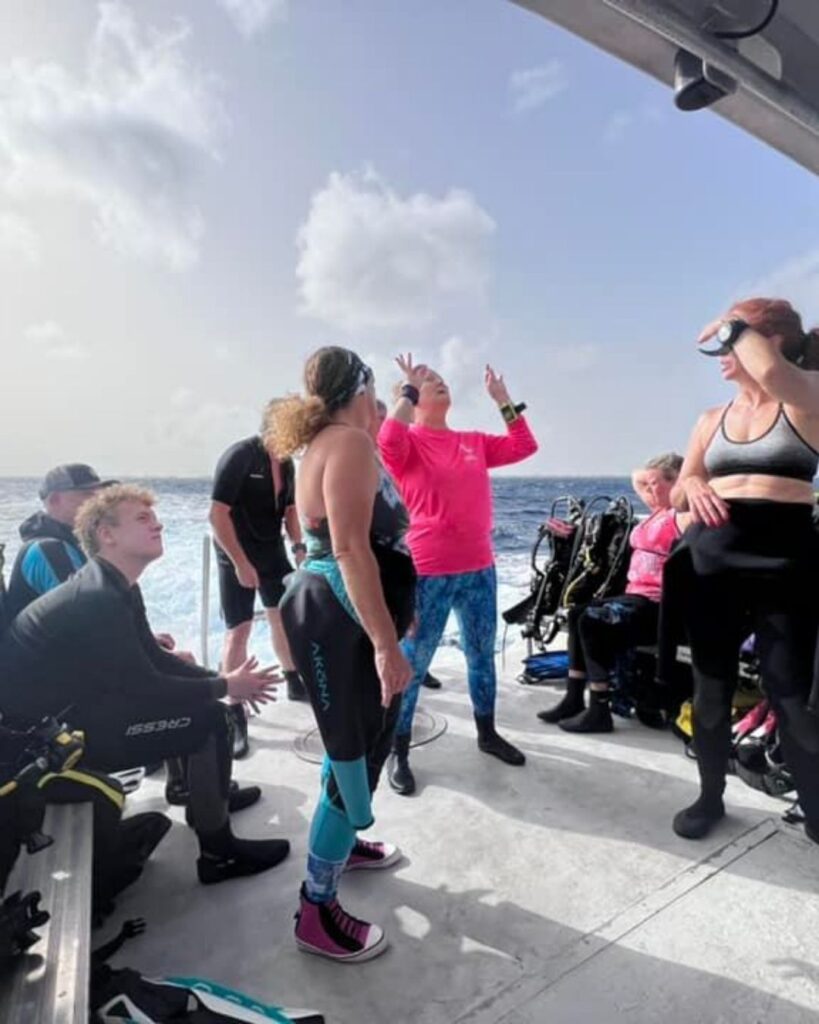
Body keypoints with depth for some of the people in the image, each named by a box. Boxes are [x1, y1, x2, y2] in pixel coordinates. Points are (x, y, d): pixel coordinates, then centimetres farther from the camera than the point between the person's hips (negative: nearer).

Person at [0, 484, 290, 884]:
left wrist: (221, 679, -2)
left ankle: (206, 795, 28)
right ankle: (219, 854, 0)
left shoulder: (116, 586, 5)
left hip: (70, 705, 10)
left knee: (200, 698, 10)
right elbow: (144, 686, -25)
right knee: (209, 720, -15)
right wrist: (225, 687, -13)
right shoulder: (98, 599, -27)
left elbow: (154, 659, 8)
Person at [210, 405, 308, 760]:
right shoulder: (239, 456, -18)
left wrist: (298, 546, 0)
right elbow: (217, 514, -22)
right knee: (238, 631, -7)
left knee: (284, 617, 16)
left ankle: (294, 684, 36)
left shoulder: (286, 463, 3)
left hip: (273, 552, 7)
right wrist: (240, 563, -23)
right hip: (238, 557, -7)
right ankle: (236, 715, 5)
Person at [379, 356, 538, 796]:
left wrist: (503, 400, 14)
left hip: (479, 568, 6)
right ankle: (398, 753, 17)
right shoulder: (409, 442, -4)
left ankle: (487, 733, 37)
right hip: (428, 571, -6)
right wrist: (409, 388, -15)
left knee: (482, 654, 18)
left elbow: (524, 446, 15)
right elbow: (387, 440, -26)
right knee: (413, 663, 2)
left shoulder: (475, 442, 12)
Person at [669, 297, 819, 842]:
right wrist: (692, 486, -9)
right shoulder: (713, 419, 13)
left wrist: (737, 325, -9)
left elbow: (772, 372, -26)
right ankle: (711, 796, 29)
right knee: (711, 689, 11)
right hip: (711, 564, 5)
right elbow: (678, 496, 14)